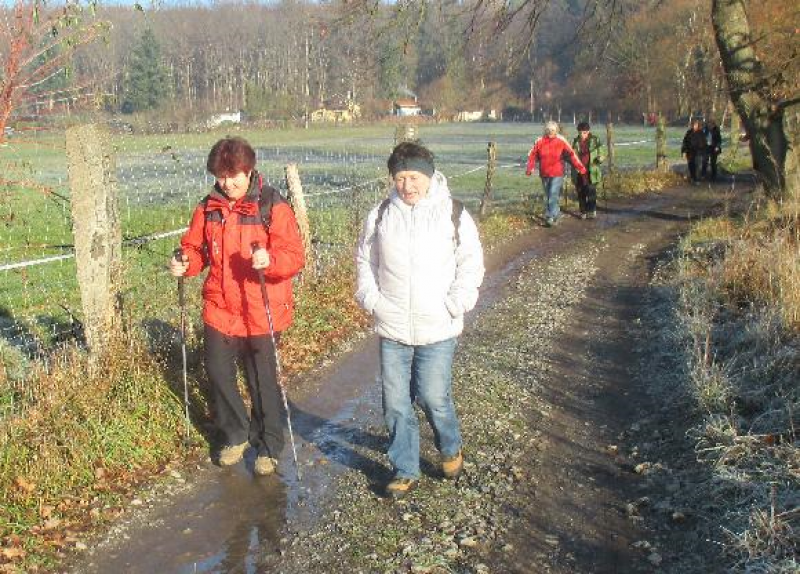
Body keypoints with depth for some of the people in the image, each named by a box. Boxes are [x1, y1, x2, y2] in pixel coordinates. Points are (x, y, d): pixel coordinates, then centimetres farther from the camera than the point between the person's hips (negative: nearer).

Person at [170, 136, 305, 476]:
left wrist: (270, 260, -36)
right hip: (220, 310, 4)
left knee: (263, 382, 7)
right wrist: (185, 264, -8)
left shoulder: (273, 207, -11)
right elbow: (196, 248, 14)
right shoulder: (209, 208, 4)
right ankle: (235, 435, 34)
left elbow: (295, 257, -16)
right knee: (218, 373, 9)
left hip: (262, 314, -4)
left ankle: (268, 447, 28)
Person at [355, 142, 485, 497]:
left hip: (438, 329, -2)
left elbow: (471, 263, 1)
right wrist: (371, 300, 0)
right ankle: (405, 471, 23)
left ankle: (450, 449, 32)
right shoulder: (381, 215, 2)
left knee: (434, 398, 1)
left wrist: (456, 304, -10)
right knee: (395, 403, 7)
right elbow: (365, 259, 12)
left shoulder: (454, 215, -5)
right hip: (391, 328, 3)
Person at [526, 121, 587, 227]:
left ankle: (551, 217, -11)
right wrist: (530, 168, -7)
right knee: (547, 196, 12)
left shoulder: (561, 141, -4)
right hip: (544, 174, 4)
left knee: (553, 195, -14)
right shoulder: (540, 142, 1)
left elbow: (571, 155, -5)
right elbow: (532, 155, 5)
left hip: (557, 174, -3)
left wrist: (580, 167, -11)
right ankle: (556, 212, 29)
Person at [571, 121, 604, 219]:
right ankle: (583, 212, 16)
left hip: (591, 171, -3)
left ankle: (592, 211, 5)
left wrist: (600, 158, -17)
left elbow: (601, 154, 5)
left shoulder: (595, 140, 1)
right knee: (581, 193, 6)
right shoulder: (575, 142, 8)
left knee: (591, 191, -8)